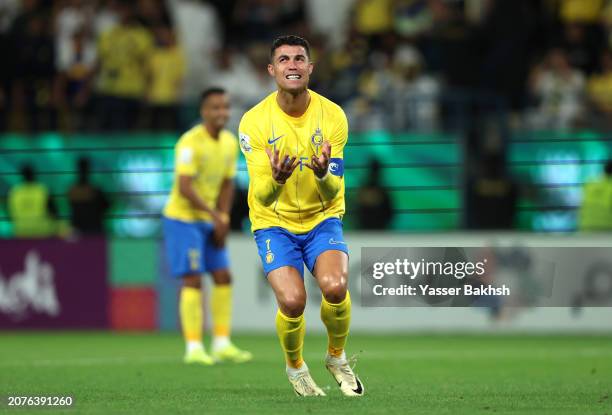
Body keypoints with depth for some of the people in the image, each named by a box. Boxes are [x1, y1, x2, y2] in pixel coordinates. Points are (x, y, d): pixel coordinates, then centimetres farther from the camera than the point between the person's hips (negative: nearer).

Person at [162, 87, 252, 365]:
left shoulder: (230, 142, 4)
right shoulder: (191, 143, -20)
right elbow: (184, 188, -27)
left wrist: (223, 222, 1)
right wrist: (215, 215, -29)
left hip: (209, 220, 8)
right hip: (182, 218, -8)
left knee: (223, 277, 4)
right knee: (193, 280, -12)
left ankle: (222, 345, 9)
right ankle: (193, 348, -10)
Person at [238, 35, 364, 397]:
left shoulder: (332, 115, -9)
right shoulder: (255, 120, -12)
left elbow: (334, 193, -12)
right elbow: (262, 197, -16)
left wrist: (324, 175, -36)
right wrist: (276, 180, -40)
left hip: (322, 218, 1)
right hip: (275, 222, -1)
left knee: (335, 287, -26)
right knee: (292, 301, -23)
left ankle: (337, 358, 5)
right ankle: (296, 367, 10)